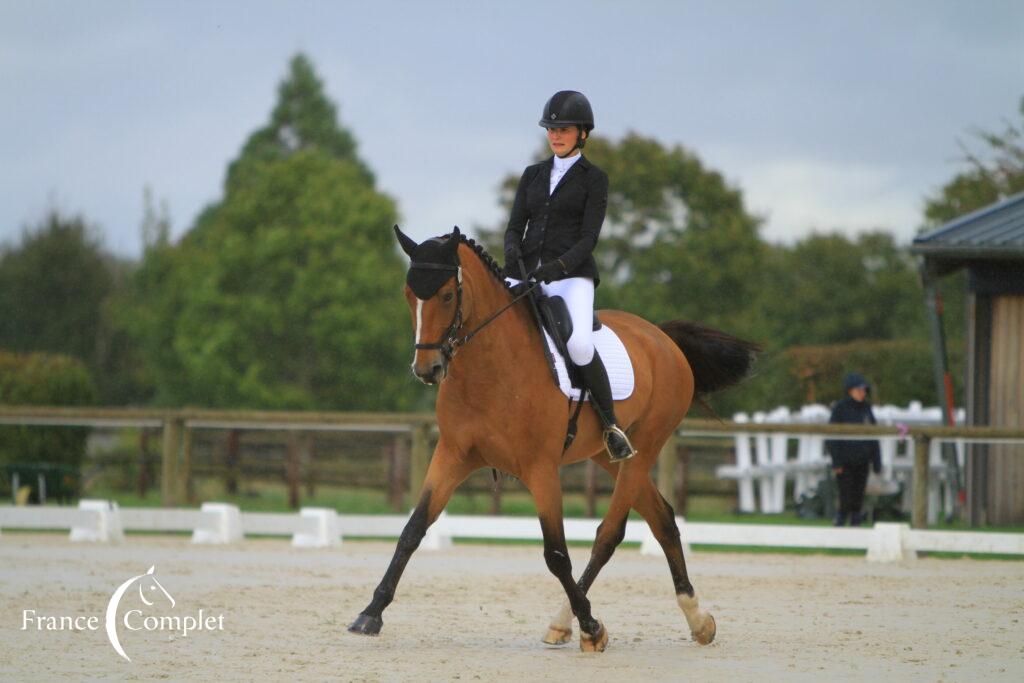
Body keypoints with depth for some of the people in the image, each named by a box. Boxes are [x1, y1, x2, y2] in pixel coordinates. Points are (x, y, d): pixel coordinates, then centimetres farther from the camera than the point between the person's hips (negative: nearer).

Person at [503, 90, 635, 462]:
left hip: (572, 275, -5)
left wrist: (558, 266, -22)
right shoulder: (533, 175, 18)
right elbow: (515, 226, 12)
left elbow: (589, 237, -5)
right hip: (526, 273, 5)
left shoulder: (594, 179, 4)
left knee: (579, 345, -30)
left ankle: (610, 424, -12)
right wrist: (511, 252, -12)